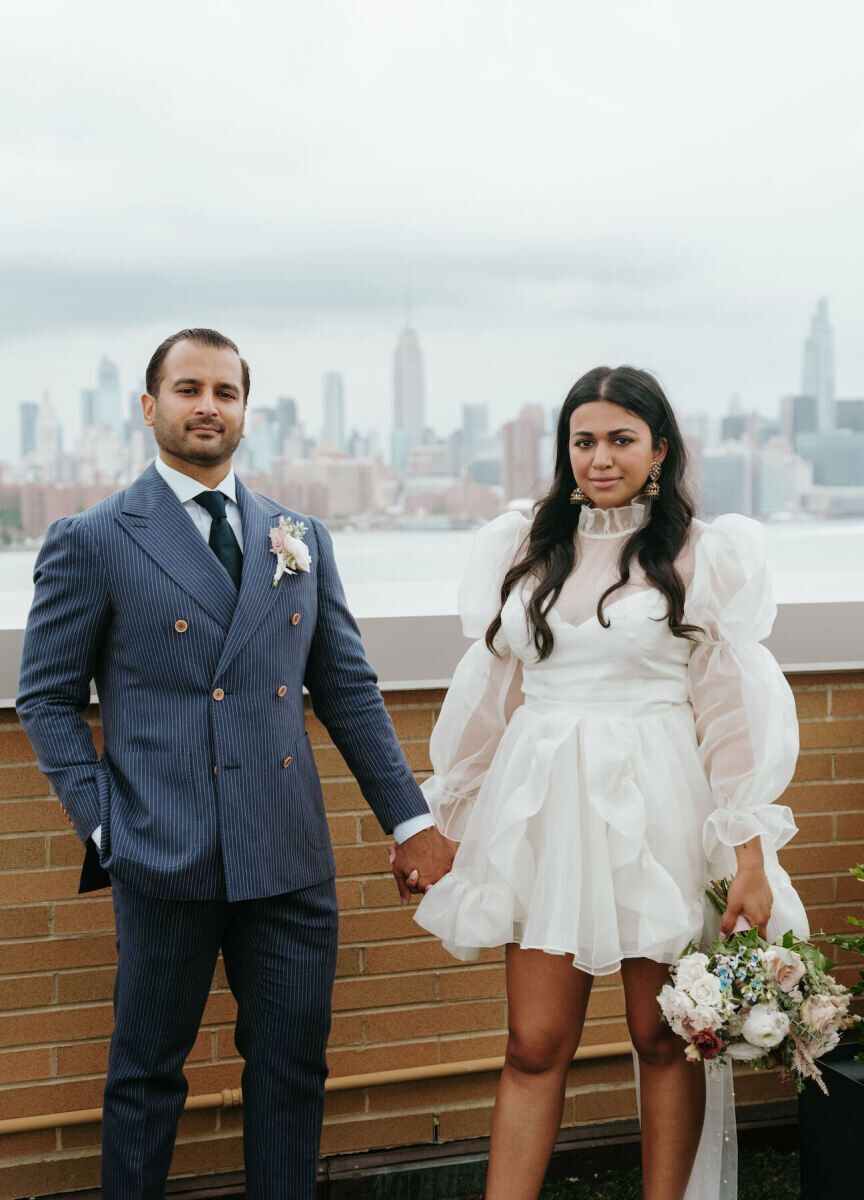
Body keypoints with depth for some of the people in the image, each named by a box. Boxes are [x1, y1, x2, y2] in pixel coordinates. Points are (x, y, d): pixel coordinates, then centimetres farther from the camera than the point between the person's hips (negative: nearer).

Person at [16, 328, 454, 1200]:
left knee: (292, 1066, 11)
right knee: (147, 1073, 10)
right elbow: (47, 698, 1)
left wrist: (409, 820, 9)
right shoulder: (91, 541, -1)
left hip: (290, 858, 4)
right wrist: (102, 824, -8)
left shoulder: (300, 537, 11)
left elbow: (347, 687, 13)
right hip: (167, 858, -3)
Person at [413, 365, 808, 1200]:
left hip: (657, 814, -2)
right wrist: (435, 820, 14)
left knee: (663, 1037, 7)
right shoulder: (527, 550, 10)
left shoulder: (701, 555, 0)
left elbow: (733, 709, -3)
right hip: (546, 811, 3)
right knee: (535, 1046, 3)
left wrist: (750, 858, -8)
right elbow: (489, 691, 14)